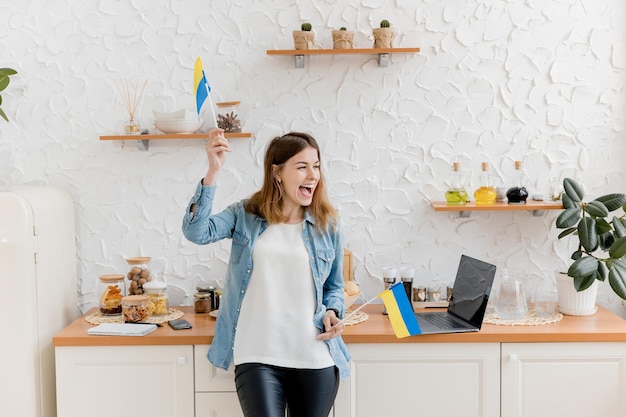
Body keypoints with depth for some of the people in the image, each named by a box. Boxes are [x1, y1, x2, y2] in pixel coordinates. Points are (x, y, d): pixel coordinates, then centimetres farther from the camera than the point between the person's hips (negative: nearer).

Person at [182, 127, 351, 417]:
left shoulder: (328, 226, 6)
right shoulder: (244, 215, 3)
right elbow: (196, 231, -14)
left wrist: (333, 313, -7)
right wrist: (213, 171, -22)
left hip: (316, 359, 2)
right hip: (257, 357, -2)